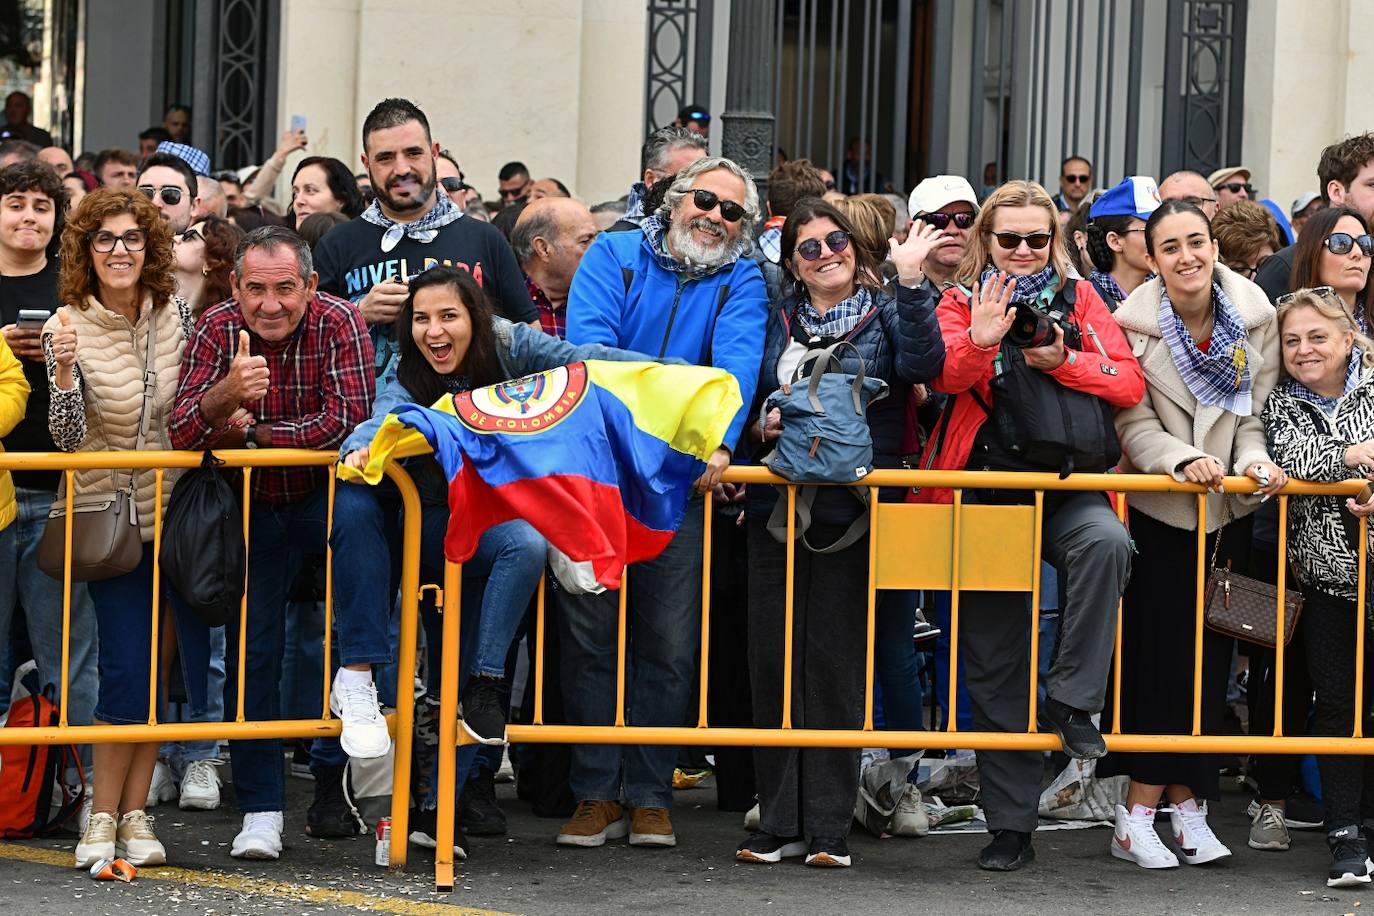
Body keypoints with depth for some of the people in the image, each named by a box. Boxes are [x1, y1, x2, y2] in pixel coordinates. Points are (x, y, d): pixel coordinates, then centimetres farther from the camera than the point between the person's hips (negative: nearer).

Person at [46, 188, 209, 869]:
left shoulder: (175, 315, 0)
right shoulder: (68, 327, -9)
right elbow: (67, 436, -16)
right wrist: (63, 369, -31)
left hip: (174, 508, 3)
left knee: (158, 661, 3)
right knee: (126, 664, -10)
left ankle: (132, 813, 12)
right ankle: (104, 816, 2)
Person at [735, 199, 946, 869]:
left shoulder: (887, 312, 6)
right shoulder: (776, 321, 15)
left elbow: (921, 366, -14)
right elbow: (745, 400, 21)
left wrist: (910, 283, -22)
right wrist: (762, 425, -1)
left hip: (850, 507, -4)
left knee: (836, 662, -4)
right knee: (773, 658, 2)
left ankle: (828, 826, 2)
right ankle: (779, 821, 8)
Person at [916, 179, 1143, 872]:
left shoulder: (1078, 298, 7)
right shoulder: (961, 303, 6)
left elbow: (1130, 385, -3)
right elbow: (944, 376, -13)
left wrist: (1063, 360, -17)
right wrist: (979, 341, -33)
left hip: (1064, 486, -1)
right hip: (983, 489, 1)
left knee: (1106, 542, -36)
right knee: (994, 664, 4)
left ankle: (1071, 697, -22)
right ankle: (1010, 826, 12)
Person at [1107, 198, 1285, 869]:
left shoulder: (1254, 316, -3)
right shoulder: (1134, 323, -11)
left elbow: (1256, 412, 1)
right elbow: (1135, 423, -11)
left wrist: (1256, 462, -18)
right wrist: (1184, 460, -27)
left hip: (1229, 507, 3)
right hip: (1159, 505, -3)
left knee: (1211, 654, 6)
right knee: (1159, 653, -6)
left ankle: (1189, 809, 14)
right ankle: (1136, 818, -2)